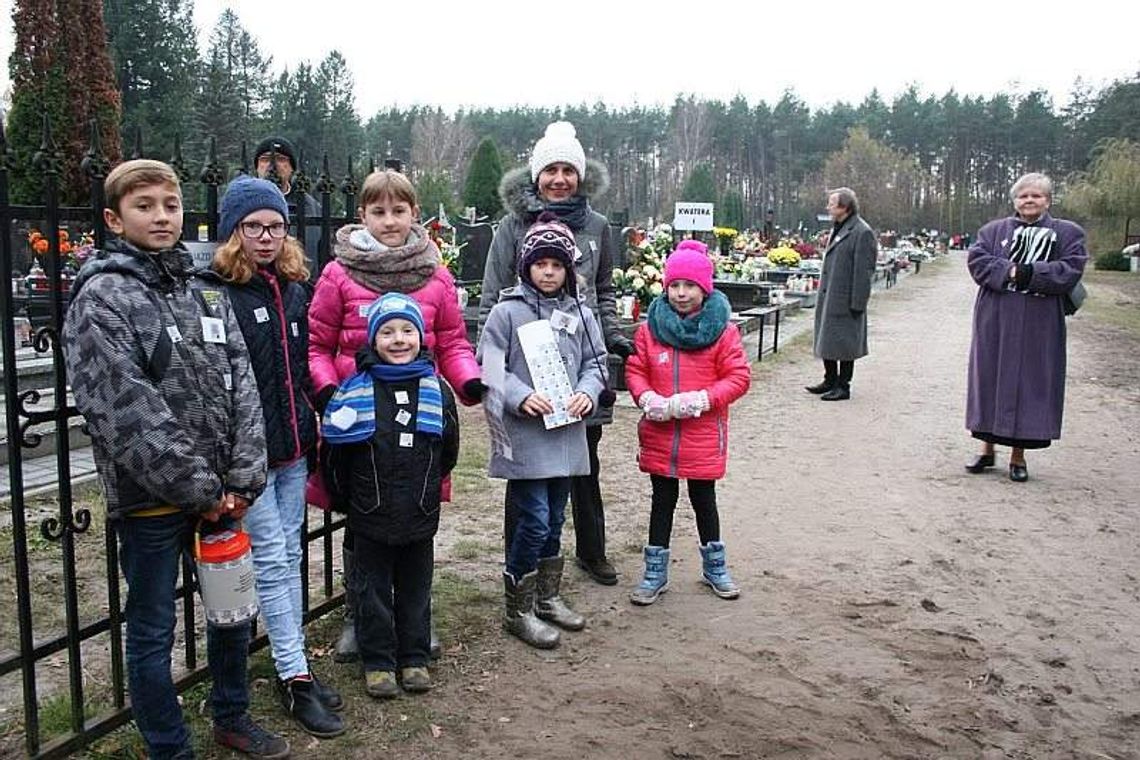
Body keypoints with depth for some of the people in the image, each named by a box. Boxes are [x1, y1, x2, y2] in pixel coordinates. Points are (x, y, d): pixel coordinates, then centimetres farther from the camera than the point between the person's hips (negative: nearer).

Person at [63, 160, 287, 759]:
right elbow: (127, 412, -18)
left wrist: (241, 481, -7)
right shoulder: (99, 298, -10)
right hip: (150, 497, -6)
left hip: (220, 492, 6)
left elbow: (242, 387, 3)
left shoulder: (206, 292, 7)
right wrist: (200, 491, -16)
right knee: (153, 632, 9)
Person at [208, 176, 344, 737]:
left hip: (293, 444, 7)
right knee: (271, 560, 0)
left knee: (290, 555, 13)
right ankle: (295, 678, 10)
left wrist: (313, 418, 15)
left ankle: (294, 664, 25)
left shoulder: (292, 289, 10)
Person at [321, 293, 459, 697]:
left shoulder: (437, 389, -1)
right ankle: (378, 661, 23)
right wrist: (345, 495, 5)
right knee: (373, 591, 9)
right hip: (371, 516, -2)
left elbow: (448, 450, 11)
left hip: (420, 515, 2)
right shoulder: (356, 389, -9)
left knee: (415, 588, 14)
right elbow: (337, 450, -1)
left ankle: (415, 658, 28)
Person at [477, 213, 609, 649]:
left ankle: (547, 598, 34)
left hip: (566, 435, 5)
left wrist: (588, 392, -7)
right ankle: (517, 610, 11)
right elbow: (488, 365, -6)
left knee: (554, 520, 16)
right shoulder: (507, 311, -5)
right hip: (524, 437, -5)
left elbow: (595, 362, 12)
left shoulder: (580, 314, 8)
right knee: (534, 520, -6)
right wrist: (521, 396, -20)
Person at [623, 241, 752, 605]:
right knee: (662, 500, 12)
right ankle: (655, 573, 24)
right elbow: (634, 370, 2)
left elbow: (738, 377, -8)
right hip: (660, 434, 1)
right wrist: (648, 398, -16)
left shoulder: (723, 330, -6)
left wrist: (701, 400, -20)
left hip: (703, 435, -1)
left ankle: (715, 566, 34)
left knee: (703, 500, 14)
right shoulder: (650, 329, 0)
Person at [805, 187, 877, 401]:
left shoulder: (862, 233, -15)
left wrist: (857, 303, -19)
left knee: (843, 343, 0)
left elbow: (864, 272, -17)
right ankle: (830, 380, 30)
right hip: (828, 298, 9)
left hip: (845, 300, -9)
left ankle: (843, 387, 11)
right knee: (826, 340, 16)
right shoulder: (838, 229, 14)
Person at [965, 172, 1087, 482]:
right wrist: (1008, 271, -19)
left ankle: (1019, 455, 12)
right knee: (991, 380, 5)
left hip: (1039, 325, -1)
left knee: (1030, 383, 3)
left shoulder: (1068, 233, 7)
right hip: (996, 322, 1)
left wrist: (1031, 273, -18)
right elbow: (976, 259, -4)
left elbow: (1071, 269, -6)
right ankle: (987, 448, 17)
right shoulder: (994, 230, 10)